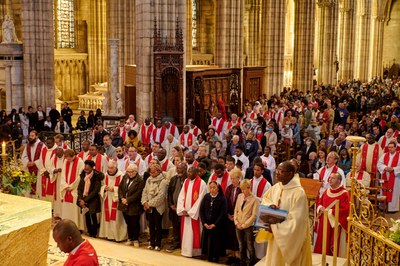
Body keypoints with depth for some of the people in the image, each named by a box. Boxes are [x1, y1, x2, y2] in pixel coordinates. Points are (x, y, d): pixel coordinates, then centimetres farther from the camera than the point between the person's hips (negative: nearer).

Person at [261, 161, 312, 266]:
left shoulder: (298, 193, -23)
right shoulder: (276, 187, -1)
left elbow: (296, 221, -23)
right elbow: (266, 198, 16)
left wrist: (275, 228, -22)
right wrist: (270, 205, -8)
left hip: (292, 238, -6)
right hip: (276, 235, 7)